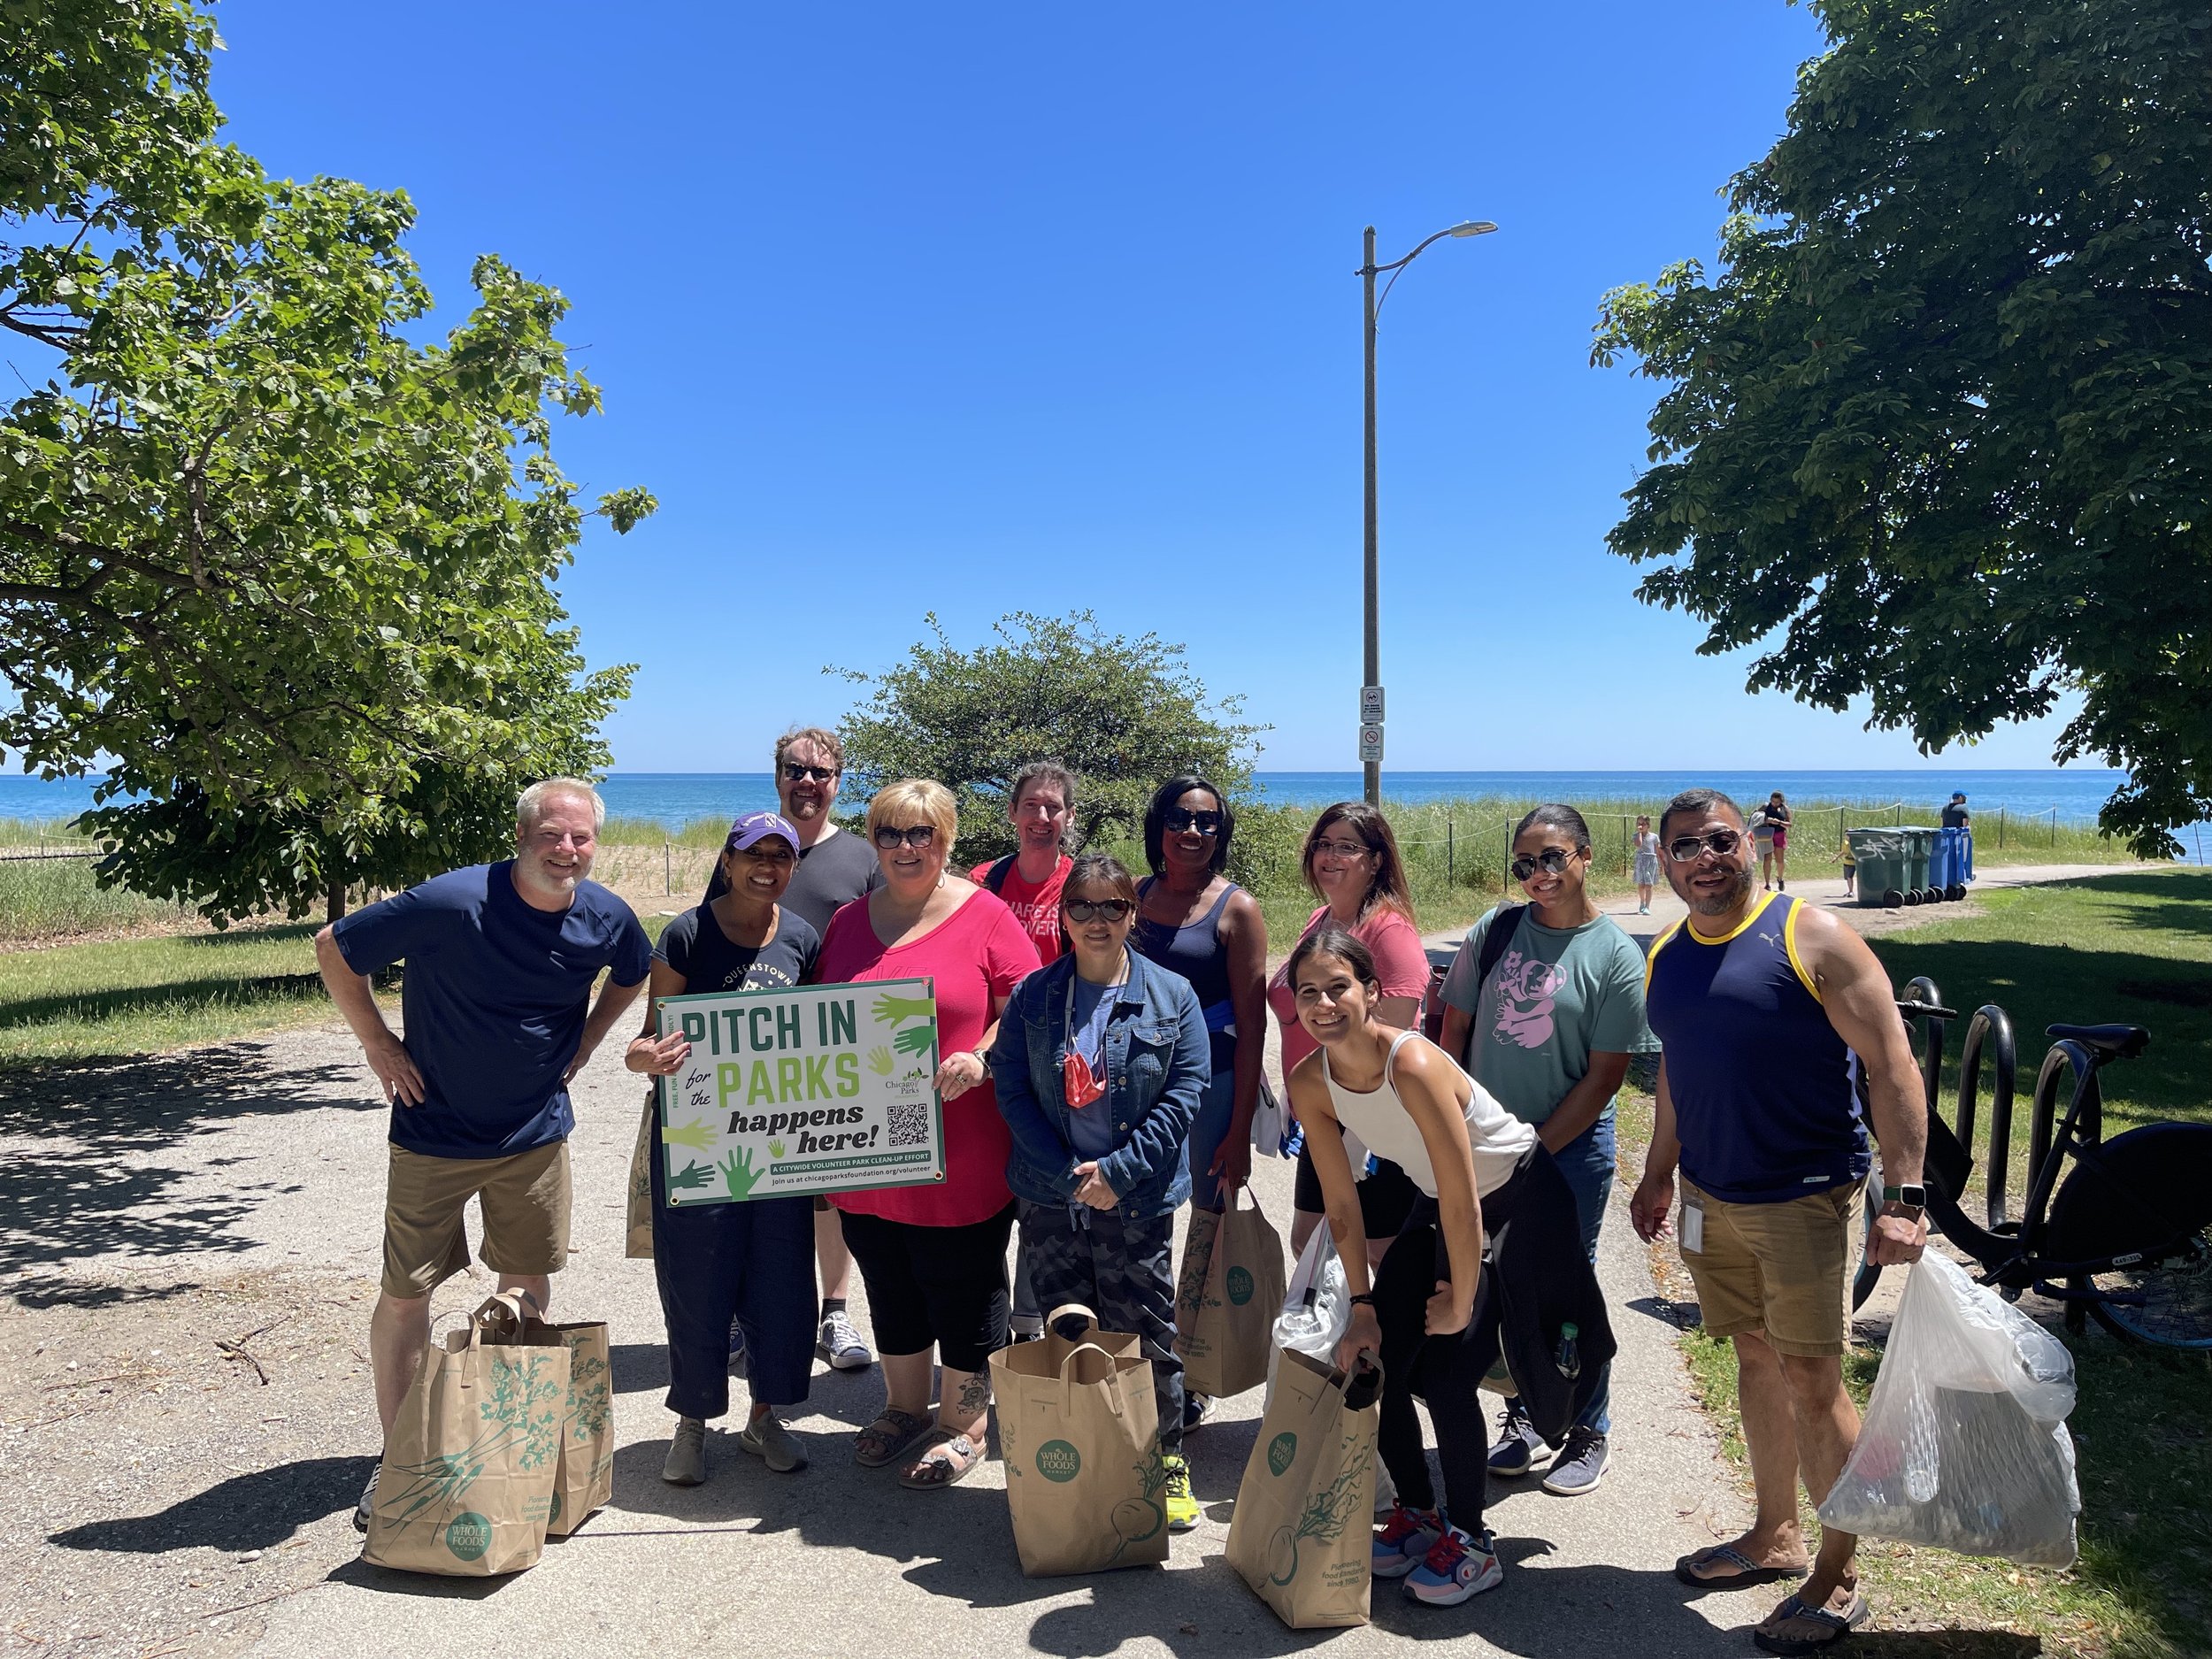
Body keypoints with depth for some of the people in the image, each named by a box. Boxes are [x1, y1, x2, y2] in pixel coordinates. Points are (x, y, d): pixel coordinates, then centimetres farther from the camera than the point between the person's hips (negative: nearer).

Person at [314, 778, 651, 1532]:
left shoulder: (607, 918, -10)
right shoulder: (450, 903, -24)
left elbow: (633, 974, 14)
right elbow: (334, 947, -12)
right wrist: (377, 1041, -9)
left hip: (536, 1131, 4)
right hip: (435, 1132, -3)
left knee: (528, 1280, 14)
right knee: (405, 1294, 3)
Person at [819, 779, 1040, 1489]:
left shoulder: (985, 916, -6)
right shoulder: (849, 920, 8)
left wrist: (982, 1058, -22)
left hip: (961, 1156, -4)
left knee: (964, 1290, 8)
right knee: (890, 1288, 19)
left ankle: (963, 1425, 27)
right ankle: (905, 1406, 39)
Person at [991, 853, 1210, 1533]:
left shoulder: (1172, 996, -2)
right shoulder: (1032, 998, 2)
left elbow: (1184, 1095, -6)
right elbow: (1012, 1091, -2)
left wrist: (1118, 1171, -14)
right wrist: (1070, 1175, -12)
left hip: (1137, 1201, -2)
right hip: (1050, 1200, 2)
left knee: (1147, 1338, 6)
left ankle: (1167, 1464, 25)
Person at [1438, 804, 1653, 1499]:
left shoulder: (1616, 955, -9)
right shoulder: (1495, 930, 0)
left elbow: (1604, 1076, -9)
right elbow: (1454, 1031, 5)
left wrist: (1534, 1150, -11)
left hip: (1570, 1147, -3)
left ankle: (1589, 1434, 27)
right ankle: (1522, 1419, 34)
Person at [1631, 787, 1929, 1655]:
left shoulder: (1810, 937, -13)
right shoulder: (1666, 957, 6)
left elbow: (1891, 1065, -14)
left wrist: (1904, 1195, -20)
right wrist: (1658, 1175, 21)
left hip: (1801, 1199, -6)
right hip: (1709, 1197, 6)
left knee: (1812, 1381, 0)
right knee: (1757, 1360, 17)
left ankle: (1838, 1577, 17)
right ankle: (1774, 1536, 32)